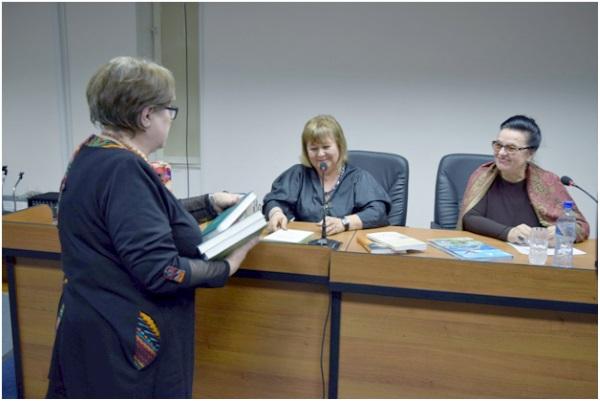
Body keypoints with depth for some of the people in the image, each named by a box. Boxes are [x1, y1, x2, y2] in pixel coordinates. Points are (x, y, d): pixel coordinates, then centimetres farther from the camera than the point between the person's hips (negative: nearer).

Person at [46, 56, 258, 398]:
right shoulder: (123, 168, -26)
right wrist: (227, 267, -15)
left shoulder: (93, 155, 5)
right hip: (123, 343, -9)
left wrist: (208, 203, 14)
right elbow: (159, 271, -28)